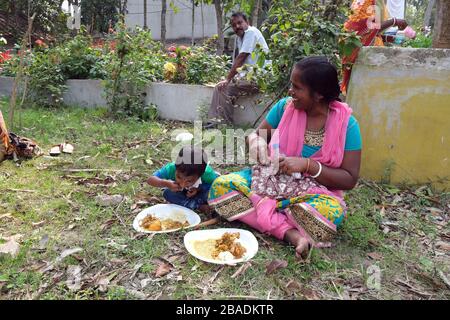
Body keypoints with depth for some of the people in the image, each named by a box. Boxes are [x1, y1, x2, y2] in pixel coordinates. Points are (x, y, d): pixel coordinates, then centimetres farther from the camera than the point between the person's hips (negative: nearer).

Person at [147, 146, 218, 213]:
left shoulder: (207, 172, -40)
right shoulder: (171, 168, -37)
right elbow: (150, 180, -32)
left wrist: (199, 189, -35)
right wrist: (166, 183, -50)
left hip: (200, 191, -2)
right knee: (167, 193, -26)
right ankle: (198, 206, -16)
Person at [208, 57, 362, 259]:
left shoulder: (345, 123, -11)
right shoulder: (285, 106, -4)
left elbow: (349, 179, -10)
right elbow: (256, 134, 8)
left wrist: (307, 165, -24)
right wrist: (256, 141, -18)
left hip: (314, 193, -4)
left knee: (330, 211, -38)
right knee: (220, 186, -21)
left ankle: (262, 214, -18)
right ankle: (290, 233, -26)